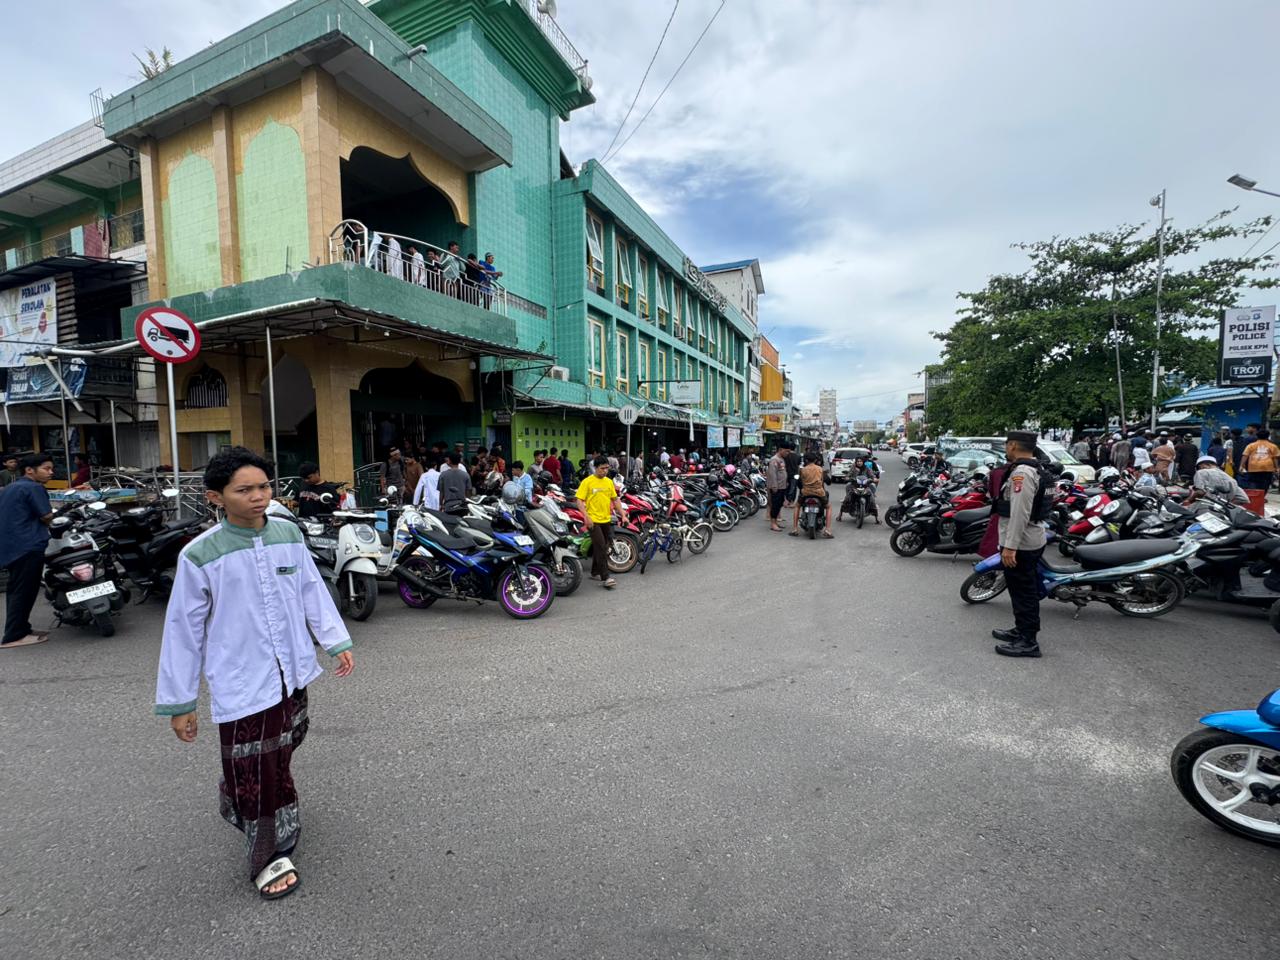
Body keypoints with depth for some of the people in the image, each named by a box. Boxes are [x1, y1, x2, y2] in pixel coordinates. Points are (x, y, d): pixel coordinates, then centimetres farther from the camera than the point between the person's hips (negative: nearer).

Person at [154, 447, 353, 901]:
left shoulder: (289, 533, -4)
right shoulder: (200, 555, -13)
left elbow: (312, 591, 5)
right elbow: (184, 629, -6)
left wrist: (337, 642, 4)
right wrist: (179, 702, -2)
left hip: (292, 672, 5)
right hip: (242, 682, -4)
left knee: (281, 755, 23)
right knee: (256, 773, 5)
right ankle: (269, 857, 25)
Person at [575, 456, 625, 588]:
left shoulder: (609, 482, 9)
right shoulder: (587, 482, -8)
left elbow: (615, 499, 16)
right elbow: (579, 501, -11)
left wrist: (623, 515, 8)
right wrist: (586, 516, -22)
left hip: (606, 520, 6)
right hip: (593, 521, -6)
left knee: (600, 547, 14)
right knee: (601, 548, -11)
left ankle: (595, 572, 28)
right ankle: (605, 577, -10)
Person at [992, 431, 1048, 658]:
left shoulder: (1021, 472, -21)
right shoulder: (1033, 469, 14)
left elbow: (1019, 513, -27)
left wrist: (1010, 546, -27)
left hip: (1020, 544, -11)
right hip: (1029, 541, 11)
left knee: (1023, 592, -3)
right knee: (1024, 590, 20)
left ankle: (1028, 642, 4)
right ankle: (1022, 630, 33)